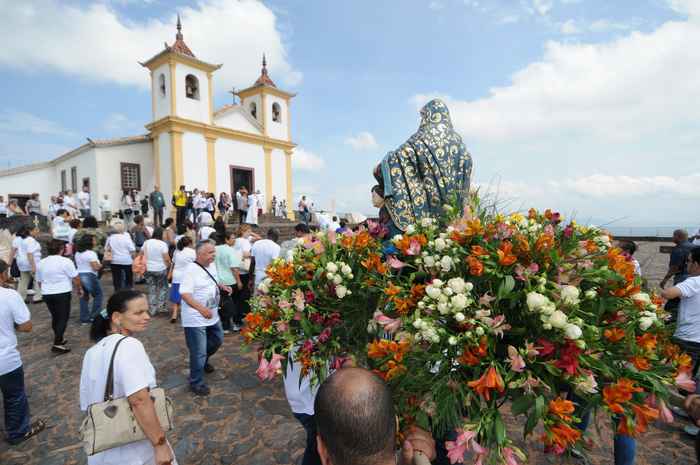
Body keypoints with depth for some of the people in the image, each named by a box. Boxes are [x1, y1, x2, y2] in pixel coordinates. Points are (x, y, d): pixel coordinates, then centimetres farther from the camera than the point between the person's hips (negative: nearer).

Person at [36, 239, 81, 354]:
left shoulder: (41, 263, 8)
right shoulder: (65, 261, -12)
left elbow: (39, 281, 16)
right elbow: (76, 278, -10)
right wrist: (79, 289, 5)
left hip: (46, 294, 7)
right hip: (62, 293, -6)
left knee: (55, 317, 19)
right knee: (63, 318, -2)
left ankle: (59, 339, 29)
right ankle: (57, 344, -6)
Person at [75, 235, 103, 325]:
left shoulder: (77, 253, 12)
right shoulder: (91, 253, -15)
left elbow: (77, 265, 19)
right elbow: (96, 267, -19)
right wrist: (100, 265, 0)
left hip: (79, 276, 8)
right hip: (89, 276, -8)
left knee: (84, 297, 14)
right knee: (98, 295, 8)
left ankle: (84, 318, 18)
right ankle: (94, 316, 7)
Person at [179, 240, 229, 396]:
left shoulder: (212, 265, 3)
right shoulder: (191, 269, -22)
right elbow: (185, 294, -26)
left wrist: (222, 286, -1)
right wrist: (201, 308, -35)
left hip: (212, 315, 8)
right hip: (196, 318, -8)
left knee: (217, 340, 24)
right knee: (198, 353, 3)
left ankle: (203, 360, 50)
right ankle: (196, 383, 22)